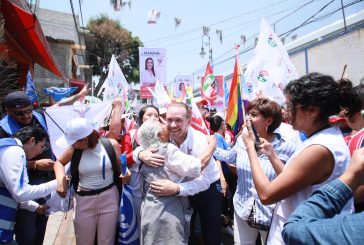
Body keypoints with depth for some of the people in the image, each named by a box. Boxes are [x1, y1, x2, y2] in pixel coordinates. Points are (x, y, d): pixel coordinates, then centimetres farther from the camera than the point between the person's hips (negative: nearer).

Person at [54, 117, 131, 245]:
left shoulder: (111, 144, -14)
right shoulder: (74, 149, -11)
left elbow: (121, 167, 0)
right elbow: (59, 162, 7)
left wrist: (126, 174, -22)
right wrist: (61, 179, -11)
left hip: (109, 197, -1)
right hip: (84, 200, 1)